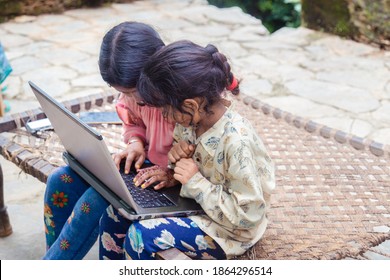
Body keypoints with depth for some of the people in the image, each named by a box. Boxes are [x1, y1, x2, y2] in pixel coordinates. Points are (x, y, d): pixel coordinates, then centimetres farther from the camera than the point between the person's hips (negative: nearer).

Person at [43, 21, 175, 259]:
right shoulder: (138, 91, -9)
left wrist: (174, 176, -30)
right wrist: (136, 143, -6)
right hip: (148, 165, 8)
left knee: (98, 197, -26)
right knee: (61, 180, -4)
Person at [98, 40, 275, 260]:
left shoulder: (237, 142, -32)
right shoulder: (196, 117, -9)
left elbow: (248, 215, -27)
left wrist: (196, 183, -25)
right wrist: (178, 155, -12)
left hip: (228, 231, -8)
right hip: (196, 207, 8)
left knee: (141, 236, -22)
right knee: (118, 212, 1)